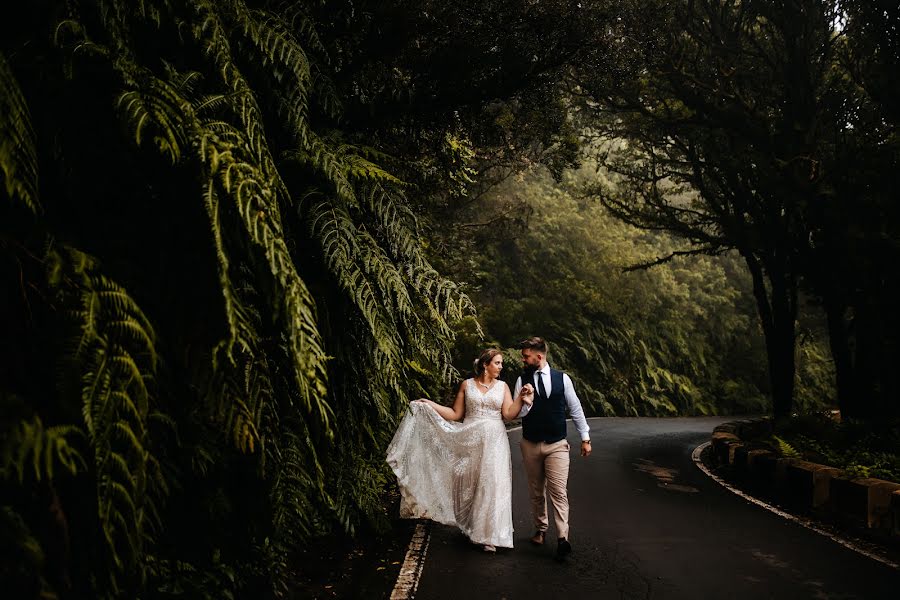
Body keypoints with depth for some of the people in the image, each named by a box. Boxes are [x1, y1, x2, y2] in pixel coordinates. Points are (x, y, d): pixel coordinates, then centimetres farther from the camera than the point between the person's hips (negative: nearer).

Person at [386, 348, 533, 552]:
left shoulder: (502, 386, 6)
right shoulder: (467, 385, 5)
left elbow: (509, 414, -3)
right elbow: (455, 414, 7)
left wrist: (521, 397, -15)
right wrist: (430, 404, 1)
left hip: (494, 441, 0)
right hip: (470, 440, 1)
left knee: (492, 484, -6)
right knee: (469, 485, 5)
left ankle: (488, 534, 2)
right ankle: (473, 528, 21)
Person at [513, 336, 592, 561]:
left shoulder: (562, 379, -2)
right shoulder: (522, 380, -1)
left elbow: (575, 408, 6)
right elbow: (517, 413, -4)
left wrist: (585, 437, 7)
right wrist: (526, 401, -26)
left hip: (557, 445, -2)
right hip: (530, 445, 2)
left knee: (558, 491, -10)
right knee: (536, 491, 13)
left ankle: (562, 538, -12)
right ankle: (540, 529, 28)